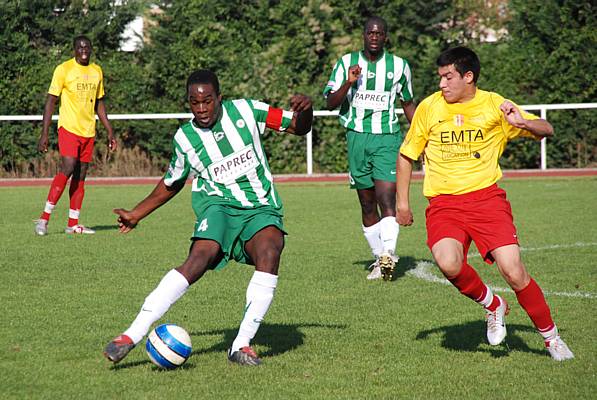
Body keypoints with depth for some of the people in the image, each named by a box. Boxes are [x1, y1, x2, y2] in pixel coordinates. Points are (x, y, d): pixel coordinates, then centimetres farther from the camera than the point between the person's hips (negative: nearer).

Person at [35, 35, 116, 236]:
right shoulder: (64, 69, -4)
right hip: (68, 128, -6)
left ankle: (73, 224, 7)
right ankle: (44, 218, -14)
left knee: (80, 176, 4)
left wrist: (109, 131, 18)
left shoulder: (97, 71, 13)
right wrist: (44, 133, -10)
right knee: (68, 168, -19)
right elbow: (50, 101, -5)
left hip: (88, 131, 6)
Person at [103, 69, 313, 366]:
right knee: (200, 258, -31)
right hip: (219, 206, -1)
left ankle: (242, 345, -28)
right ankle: (132, 335, -35)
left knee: (269, 254, -33)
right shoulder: (185, 138, 5)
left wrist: (304, 111, -15)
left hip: (261, 209, 1)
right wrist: (136, 214, 20)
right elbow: (171, 184, 23)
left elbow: (299, 128, 8)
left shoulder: (245, 111, 3)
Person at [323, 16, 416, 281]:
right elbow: (331, 103, 0)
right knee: (367, 204, 7)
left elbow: (408, 104, 18)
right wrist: (348, 83, -17)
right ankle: (379, 258, 15)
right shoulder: (346, 63, 4)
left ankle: (388, 254, -28)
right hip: (357, 138, 2)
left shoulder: (399, 66, 6)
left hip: (388, 139, -2)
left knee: (386, 199, -18)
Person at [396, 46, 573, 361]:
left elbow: (546, 130, 5)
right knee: (448, 263, -29)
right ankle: (492, 306, 2)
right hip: (443, 203, 1)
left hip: (486, 197, -1)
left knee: (513, 271, -15)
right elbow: (406, 155, 17)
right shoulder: (429, 107, 5)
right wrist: (402, 202, 13)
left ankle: (550, 336, 8)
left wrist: (522, 123, -16)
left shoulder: (493, 105, 2)